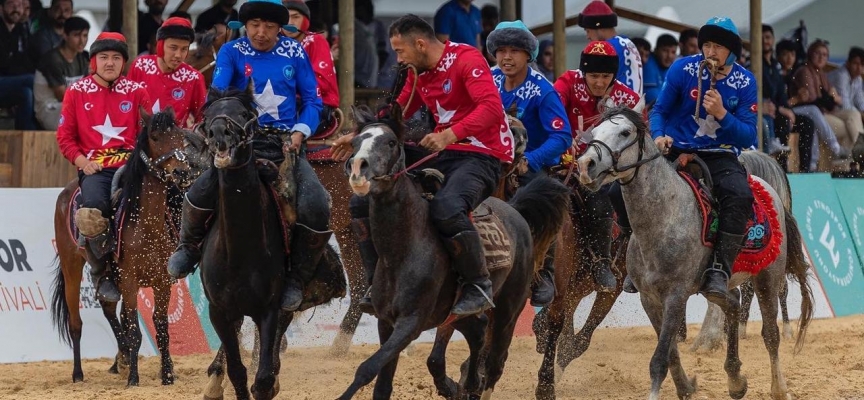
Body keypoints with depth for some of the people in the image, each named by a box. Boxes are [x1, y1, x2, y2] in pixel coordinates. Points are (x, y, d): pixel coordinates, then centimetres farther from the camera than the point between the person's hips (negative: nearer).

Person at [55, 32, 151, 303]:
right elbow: (65, 136, 8)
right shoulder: (77, 92, 9)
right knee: (94, 207, -33)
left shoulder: (136, 92, 11)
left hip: (130, 165, 1)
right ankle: (101, 273, -13)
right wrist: (82, 162, -6)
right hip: (94, 168, -1)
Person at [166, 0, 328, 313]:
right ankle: (188, 247, 7)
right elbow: (216, 94, -8)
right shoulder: (232, 52, 3)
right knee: (200, 192, -26)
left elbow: (312, 100, 9)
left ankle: (297, 275, -2)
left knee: (317, 208, -24)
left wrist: (300, 132, -9)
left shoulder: (295, 53, 7)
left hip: (286, 144, 1)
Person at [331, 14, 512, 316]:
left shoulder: (466, 59, -14)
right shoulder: (419, 73, 11)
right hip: (441, 155, 9)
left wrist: (449, 135, -38)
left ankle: (478, 286, -19)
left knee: (446, 209, -39)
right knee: (363, 203, 2)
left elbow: (492, 108, -27)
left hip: (481, 156, -9)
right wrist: (359, 138, 10)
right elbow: (397, 112, 23)